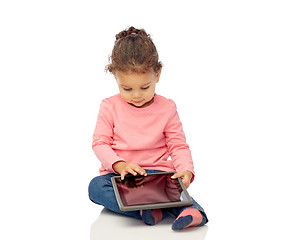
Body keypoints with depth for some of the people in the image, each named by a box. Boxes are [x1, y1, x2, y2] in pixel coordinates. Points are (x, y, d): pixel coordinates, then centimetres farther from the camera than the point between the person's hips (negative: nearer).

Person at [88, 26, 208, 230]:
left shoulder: (167, 108, 2)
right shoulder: (110, 107, 2)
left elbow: (178, 146, 3)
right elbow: (100, 142, 1)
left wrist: (186, 170, -19)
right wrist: (119, 164, -18)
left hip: (157, 172, 0)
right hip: (118, 173, 1)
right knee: (96, 186, -31)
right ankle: (150, 210, -46)